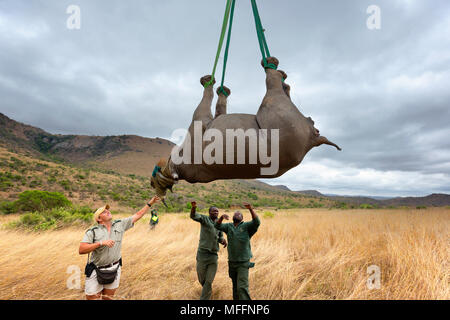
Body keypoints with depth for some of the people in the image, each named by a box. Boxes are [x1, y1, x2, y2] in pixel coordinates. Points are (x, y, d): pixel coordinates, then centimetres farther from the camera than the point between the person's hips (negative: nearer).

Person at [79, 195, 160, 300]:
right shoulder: (92, 231, -8)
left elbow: (138, 215, 4)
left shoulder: (120, 224, 1)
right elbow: (81, 250, -17)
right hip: (96, 271, -3)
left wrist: (150, 203, 4)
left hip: (114, 269, 3)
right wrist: (101, 243, -25)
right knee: (92, 297, 6)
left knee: (108, 298, 14)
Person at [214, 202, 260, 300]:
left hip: (243, 263, -4)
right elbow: (217, 226, -9)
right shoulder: (229, 226, 3)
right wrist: (222, 217, -29)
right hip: (232, 262, 4)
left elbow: (257, 222, -25)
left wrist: (250, 209, -38)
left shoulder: (246, 226, -8)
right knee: (235, 287, 18)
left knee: (242, 287, -13)